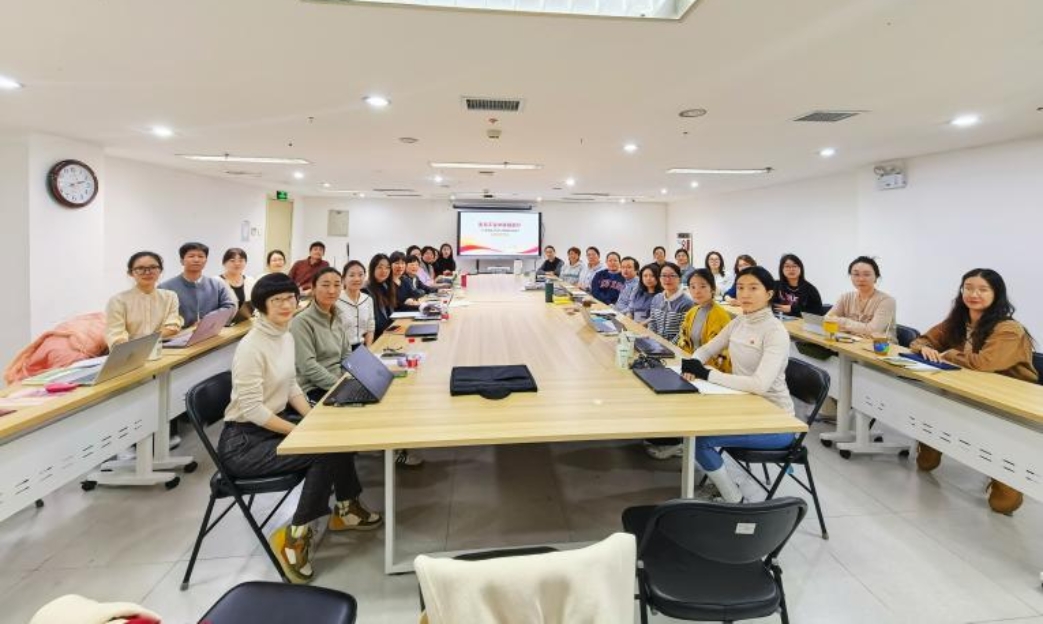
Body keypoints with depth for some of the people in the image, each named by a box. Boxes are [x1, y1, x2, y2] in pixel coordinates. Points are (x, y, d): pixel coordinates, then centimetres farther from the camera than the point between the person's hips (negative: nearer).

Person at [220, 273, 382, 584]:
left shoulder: (286, 336, 5)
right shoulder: (252, 346, -23)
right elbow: (252, 409, -25)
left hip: (274, 422, 9)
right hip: (244, 441, -8)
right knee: (325, 452, -22)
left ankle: (345, 509, 15)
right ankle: (295, 535, -7)